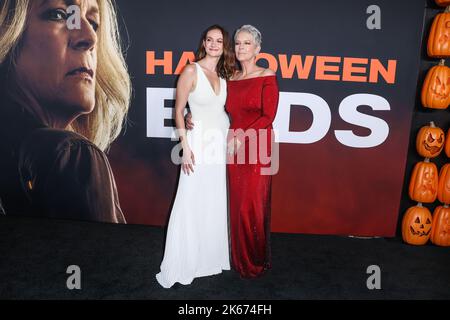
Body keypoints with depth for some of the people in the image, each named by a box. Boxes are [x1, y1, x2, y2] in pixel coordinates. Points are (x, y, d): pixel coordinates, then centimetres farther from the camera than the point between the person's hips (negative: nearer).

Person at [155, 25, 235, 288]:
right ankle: (181, 266, 13)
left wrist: (232, 136, 3)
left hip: (222, 145, 6)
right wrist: (185, 147, -13)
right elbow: (179, 110, -7)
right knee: (191, 204, -2)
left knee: (217, 204, 12)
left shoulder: (224, 75, 11)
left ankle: (212, 258, 29)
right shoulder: (192, 71, -6)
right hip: (200, 144, -6)